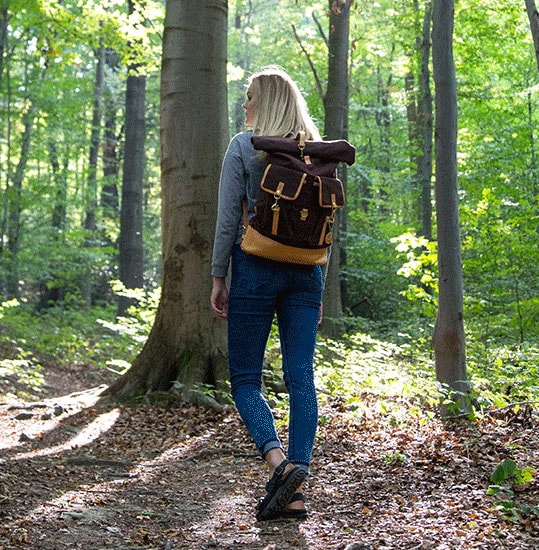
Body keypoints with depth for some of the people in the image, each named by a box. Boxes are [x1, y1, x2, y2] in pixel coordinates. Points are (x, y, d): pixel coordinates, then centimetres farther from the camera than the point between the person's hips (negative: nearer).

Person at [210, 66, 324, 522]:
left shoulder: (243, 146, -4)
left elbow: (228, 219, -7)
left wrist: (218, 277, 1)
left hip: (256, 268, -4)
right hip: (305, 273, 4)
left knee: (245, 378, 4)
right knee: (301, 378, 2)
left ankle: (279, 462, -19)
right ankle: (295, 492, -1)